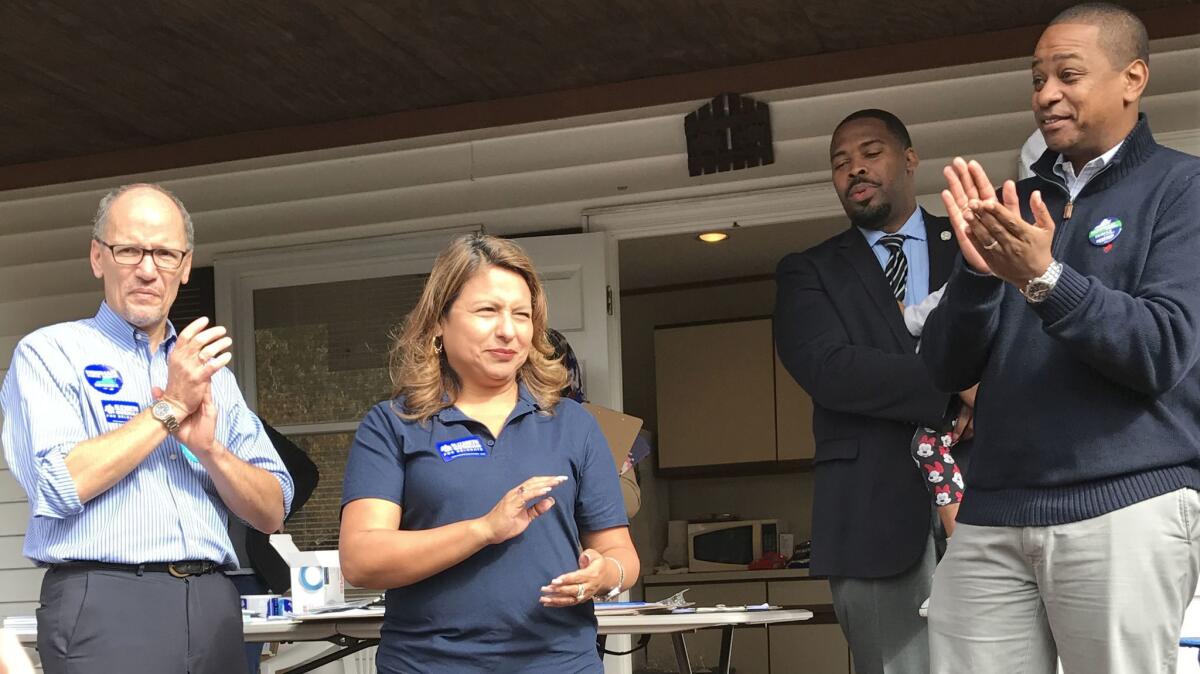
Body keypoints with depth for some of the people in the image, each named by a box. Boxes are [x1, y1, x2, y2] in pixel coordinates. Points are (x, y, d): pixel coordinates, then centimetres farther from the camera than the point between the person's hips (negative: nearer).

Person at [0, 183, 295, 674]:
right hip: (104, 606, -5)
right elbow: (61, 486, -14)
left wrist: (208, 447, -7)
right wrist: (170, 406, -8)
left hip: (213, 606, 5)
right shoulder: (48, 353, 1)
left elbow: (272, 512, 10)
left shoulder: (210, 371, 15)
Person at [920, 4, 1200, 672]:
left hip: (1125, 505, -4)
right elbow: (948, 368, 9)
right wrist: (978, 268, -9)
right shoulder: (1015, 202, 16)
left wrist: (1044, 278, -23)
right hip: (991, 517, 4)